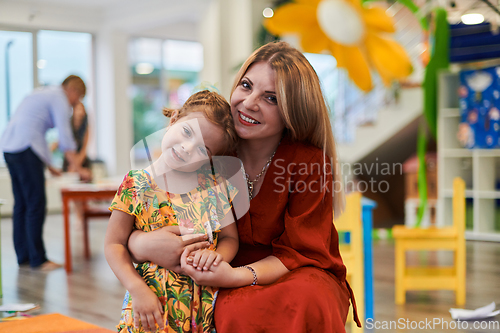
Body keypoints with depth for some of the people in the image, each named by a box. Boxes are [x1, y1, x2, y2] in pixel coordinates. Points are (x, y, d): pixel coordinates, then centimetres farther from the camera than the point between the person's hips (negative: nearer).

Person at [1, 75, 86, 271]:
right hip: (25, 149, -10)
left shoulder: (43, 95, 28)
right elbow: (64, 134, -11)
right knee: (36, 205, -7)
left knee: (21, 204, 12)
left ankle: (23, 256, 15)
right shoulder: (59, 98, -1)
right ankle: (37, 259, -5)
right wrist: (74, 164, -10)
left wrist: (49, 166, 29)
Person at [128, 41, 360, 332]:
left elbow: (299, 254, -10)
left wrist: (238, 275, -29)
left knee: (306, 304, -36)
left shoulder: (311, 162, -12)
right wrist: (141, 244, -28)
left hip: (300, 276, 0)